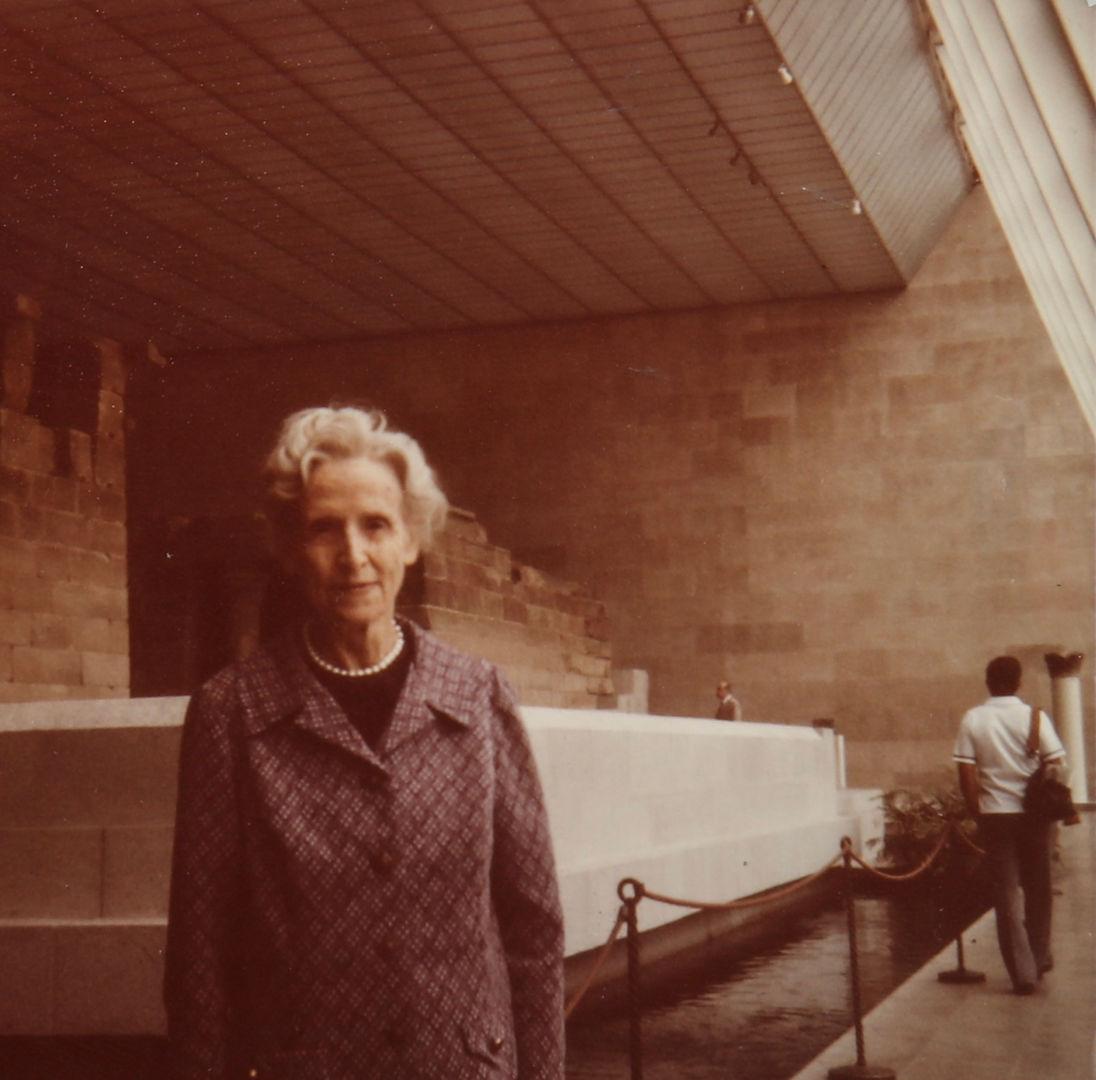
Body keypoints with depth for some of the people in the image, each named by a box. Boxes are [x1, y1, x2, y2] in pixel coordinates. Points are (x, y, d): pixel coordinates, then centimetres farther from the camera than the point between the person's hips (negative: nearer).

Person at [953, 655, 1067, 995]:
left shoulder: (973, 720, -3)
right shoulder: (1034, 717, -5)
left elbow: (966, 775, -6)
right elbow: (1055, 765, -7)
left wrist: (977, 813, 4)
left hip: (994, 813, 0)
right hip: (1032, 813, 0)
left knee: (1006, 892, 4)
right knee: (1037, 887, 18)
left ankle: (1022, 972, 1)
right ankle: (1040, 958, 29)